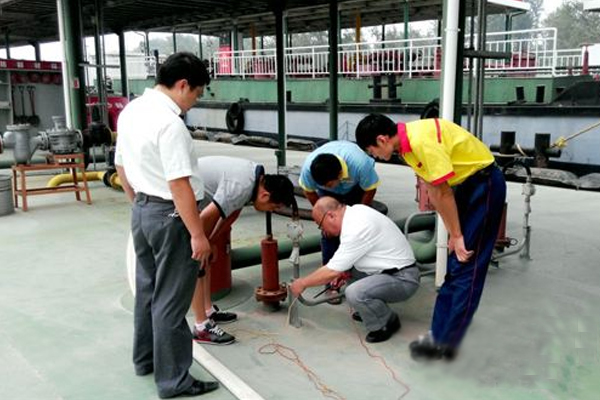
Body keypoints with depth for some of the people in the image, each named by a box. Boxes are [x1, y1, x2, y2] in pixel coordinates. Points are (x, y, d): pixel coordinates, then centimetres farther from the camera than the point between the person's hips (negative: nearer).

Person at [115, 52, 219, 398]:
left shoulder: (131, 111, 6)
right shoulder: (170, 123, -23)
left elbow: (122, 166, 14)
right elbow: (179, 185, -25)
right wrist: (198, 234, -20)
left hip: (142, 210, 9)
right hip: (170, 215, -9)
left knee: (148, 288, 21)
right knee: (171, 300, 1)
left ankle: (145, 358, 37)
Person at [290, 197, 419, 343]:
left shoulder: (355, 229, -24)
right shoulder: (356, 210, 3)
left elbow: (332, 272, -20)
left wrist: (303, 283, -5)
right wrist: (344, 270, 8)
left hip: (403, 280, -10)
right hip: (394, 269, 10)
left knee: (354, 293, -30)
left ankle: (388, 322, -3)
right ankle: (369, 308, 20)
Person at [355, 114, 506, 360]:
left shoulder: (421, 141, -27)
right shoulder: (407, 144, 2)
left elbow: (443, 193, -21)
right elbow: (432, 191, 5)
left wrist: (457, 236, -11)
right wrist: (453, 233, 5)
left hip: (485, 183, -10)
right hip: (467, 184, 10)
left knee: (467, 268, -6)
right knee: (454, 266, 10)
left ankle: (445, 342, 0)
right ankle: (440, 333, 17)